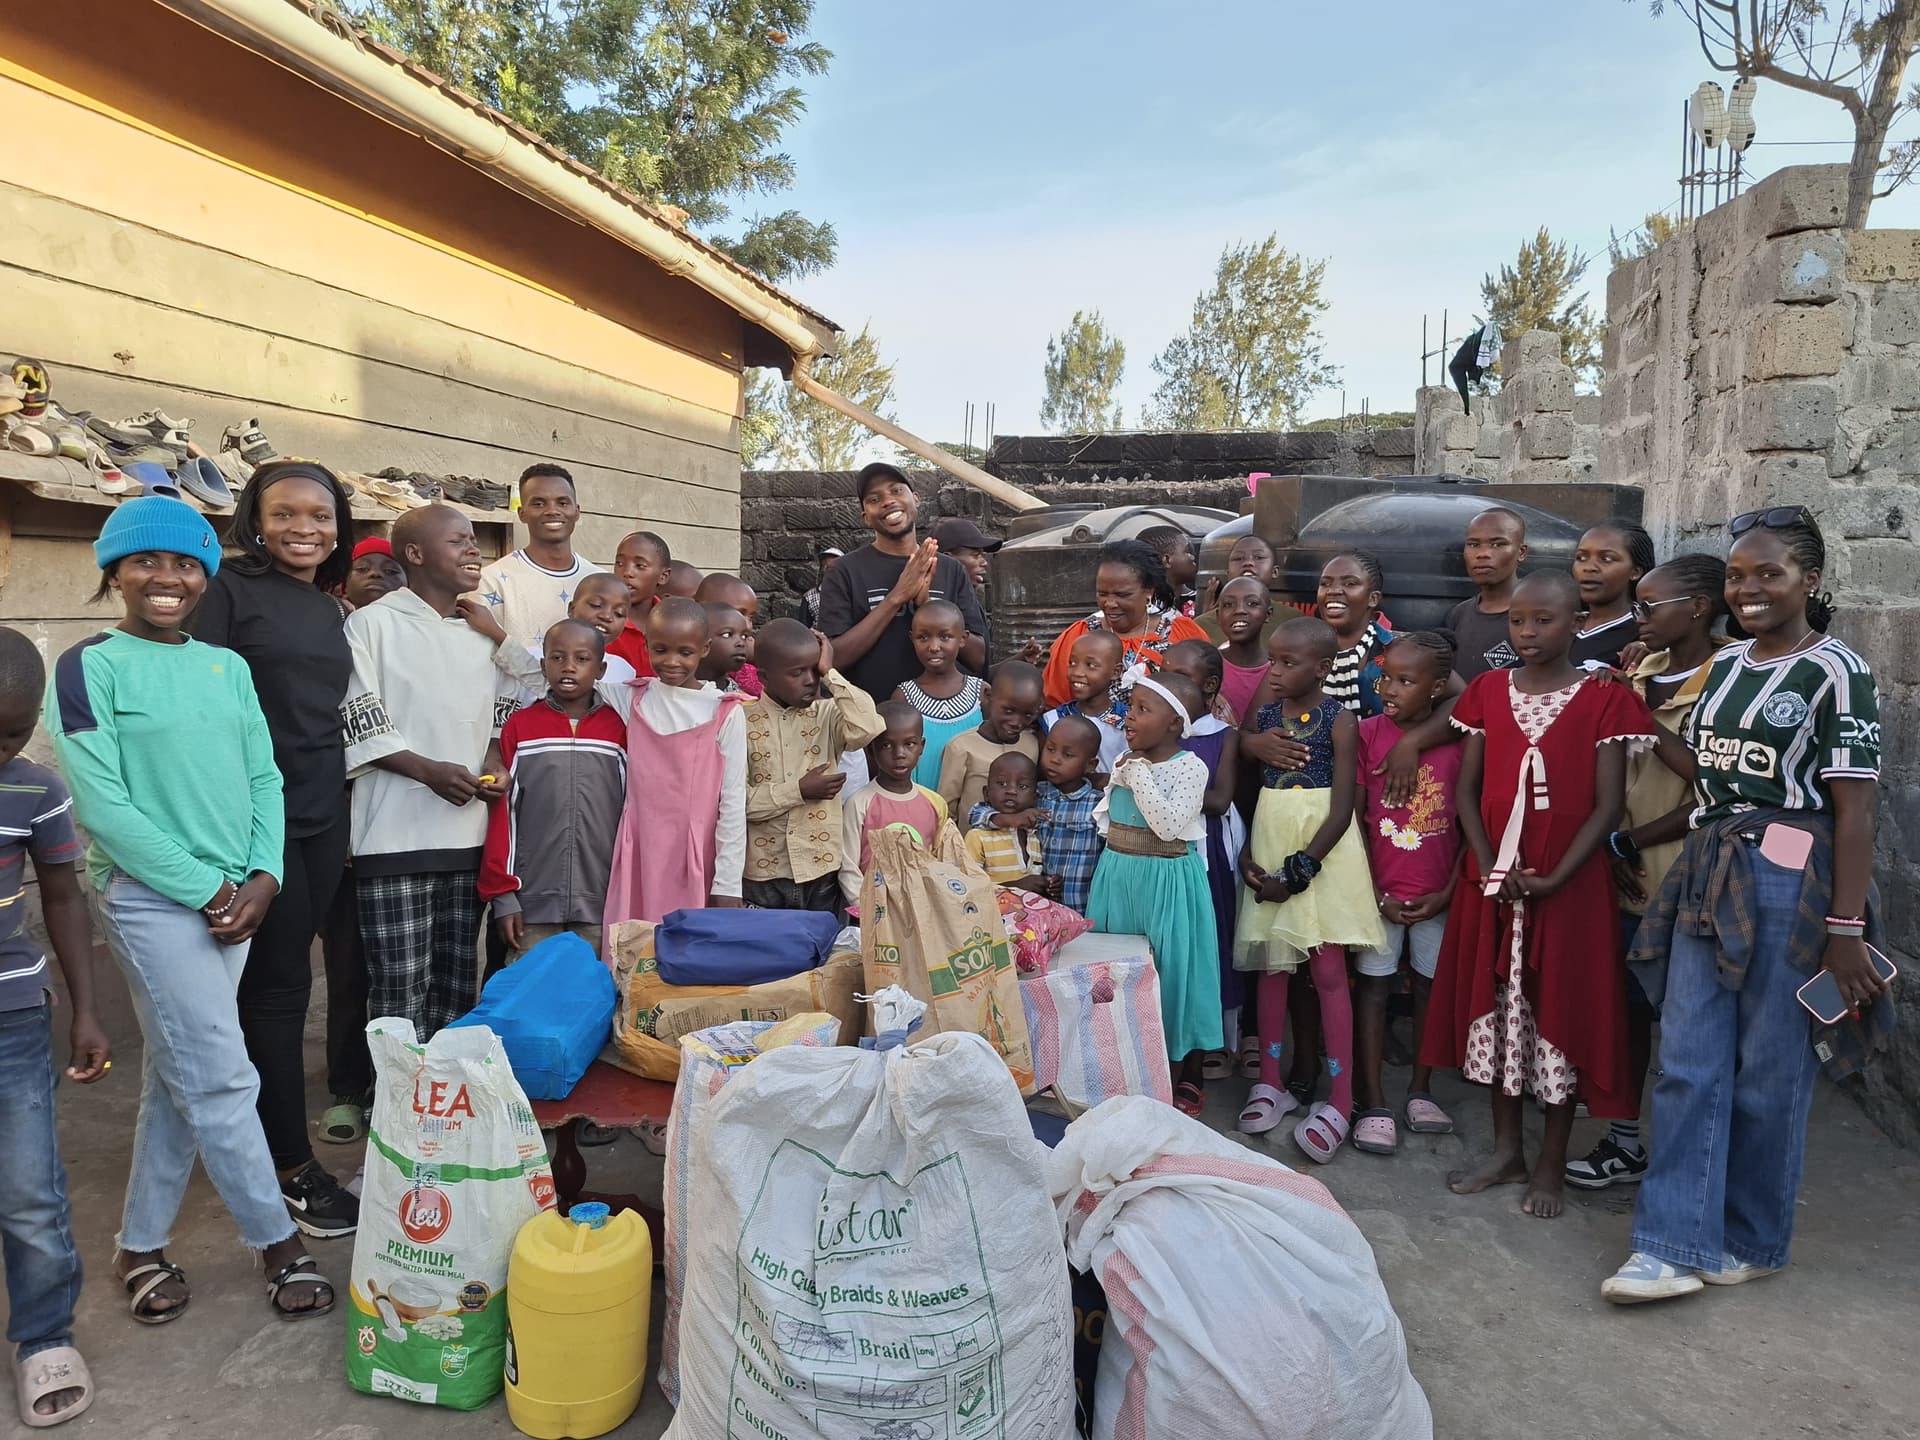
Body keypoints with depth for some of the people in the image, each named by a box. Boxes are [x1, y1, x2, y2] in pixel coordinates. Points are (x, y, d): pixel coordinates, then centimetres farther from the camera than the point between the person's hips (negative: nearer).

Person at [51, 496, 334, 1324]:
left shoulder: (228, 667, 10)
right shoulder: (90, 668, -7)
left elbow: (263, 779, 9)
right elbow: (103, 805, -13)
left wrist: (262, 879, -6)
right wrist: (208, 889, -13)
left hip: (235, 902, 5)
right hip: (152, 901, -5)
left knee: (181, 1079, 13)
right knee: (224, 1081, -2)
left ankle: (141, 1245, 28)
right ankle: (277, 1242, 13)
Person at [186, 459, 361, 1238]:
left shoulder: (332, 609, 14)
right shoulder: (230, 589, -7)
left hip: (323, 815, 6)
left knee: (279, 981, 13)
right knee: (281, 984, -1)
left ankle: (253, 1139, 27)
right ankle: (294, 1171, 9)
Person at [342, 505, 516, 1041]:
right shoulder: (373, 624, -2)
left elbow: (506, 714, 19)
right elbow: (360, 725, -7)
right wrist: (430, 771, -18)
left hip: (469, 833, 5)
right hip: (397, 834, -5)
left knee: (457, 988, 12)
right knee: (400, 992, -3)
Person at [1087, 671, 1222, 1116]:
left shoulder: (1190, 767, -13)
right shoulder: (1126, 761, 6)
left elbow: (1170, 824, -24)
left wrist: (1140, 775, -22)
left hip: (1167, 882, -6)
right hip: (1119, 877, 7)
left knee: (1171, 970, 3)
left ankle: (1186, 1077, 19)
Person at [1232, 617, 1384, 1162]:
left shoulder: (1338, 720, -8)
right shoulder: (1263, 713, 5)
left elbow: (1342, 809, -12)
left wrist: (1300, 869, -16)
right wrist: (1246, 855, -5)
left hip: (1323, 854, -5)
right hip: (1268, 852, 5)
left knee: (1328, 971, -2)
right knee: (1270, 965, 10)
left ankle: (1340, 1101, 7)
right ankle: (1271, 1083, 23)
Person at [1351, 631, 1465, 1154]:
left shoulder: (1460, 741, -5)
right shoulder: (1367, 733, -6)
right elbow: (1353, 816, -5)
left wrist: (1449, 891, -5)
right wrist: (1375, 892, -8)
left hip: (1439, 893, 1)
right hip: (1378, 888, -1)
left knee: (1432, 984, 11)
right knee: (1372, 986, 2)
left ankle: (1420, 1089, 28)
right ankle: (1373, 1104, 10)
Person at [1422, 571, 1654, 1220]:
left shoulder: (1604, 700, -6)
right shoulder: (1488, 691, 5)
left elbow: (1608, 804, -9)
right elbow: (1467, 789, 4)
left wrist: (1554, 879, -16)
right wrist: (1490, 868, -9)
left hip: (1568, 885, -3)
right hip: (1492, 881, 4)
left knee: (1560, 1010, 5)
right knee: (1495, 1007, 11)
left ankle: (1551, 1163, 20)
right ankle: (1506, 1149, 26)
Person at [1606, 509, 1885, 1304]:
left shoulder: (1837, 672, -9)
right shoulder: (1724, 665, 11)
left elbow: (1852, 810, -12)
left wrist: (1846, 928, -15)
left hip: (1789, 880, -6)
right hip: (1705, 874, 6)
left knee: (1767, 1071, 5)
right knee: (1687, 1064, 3)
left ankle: (1750, 1241, 23)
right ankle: (1677, 1244, 9)